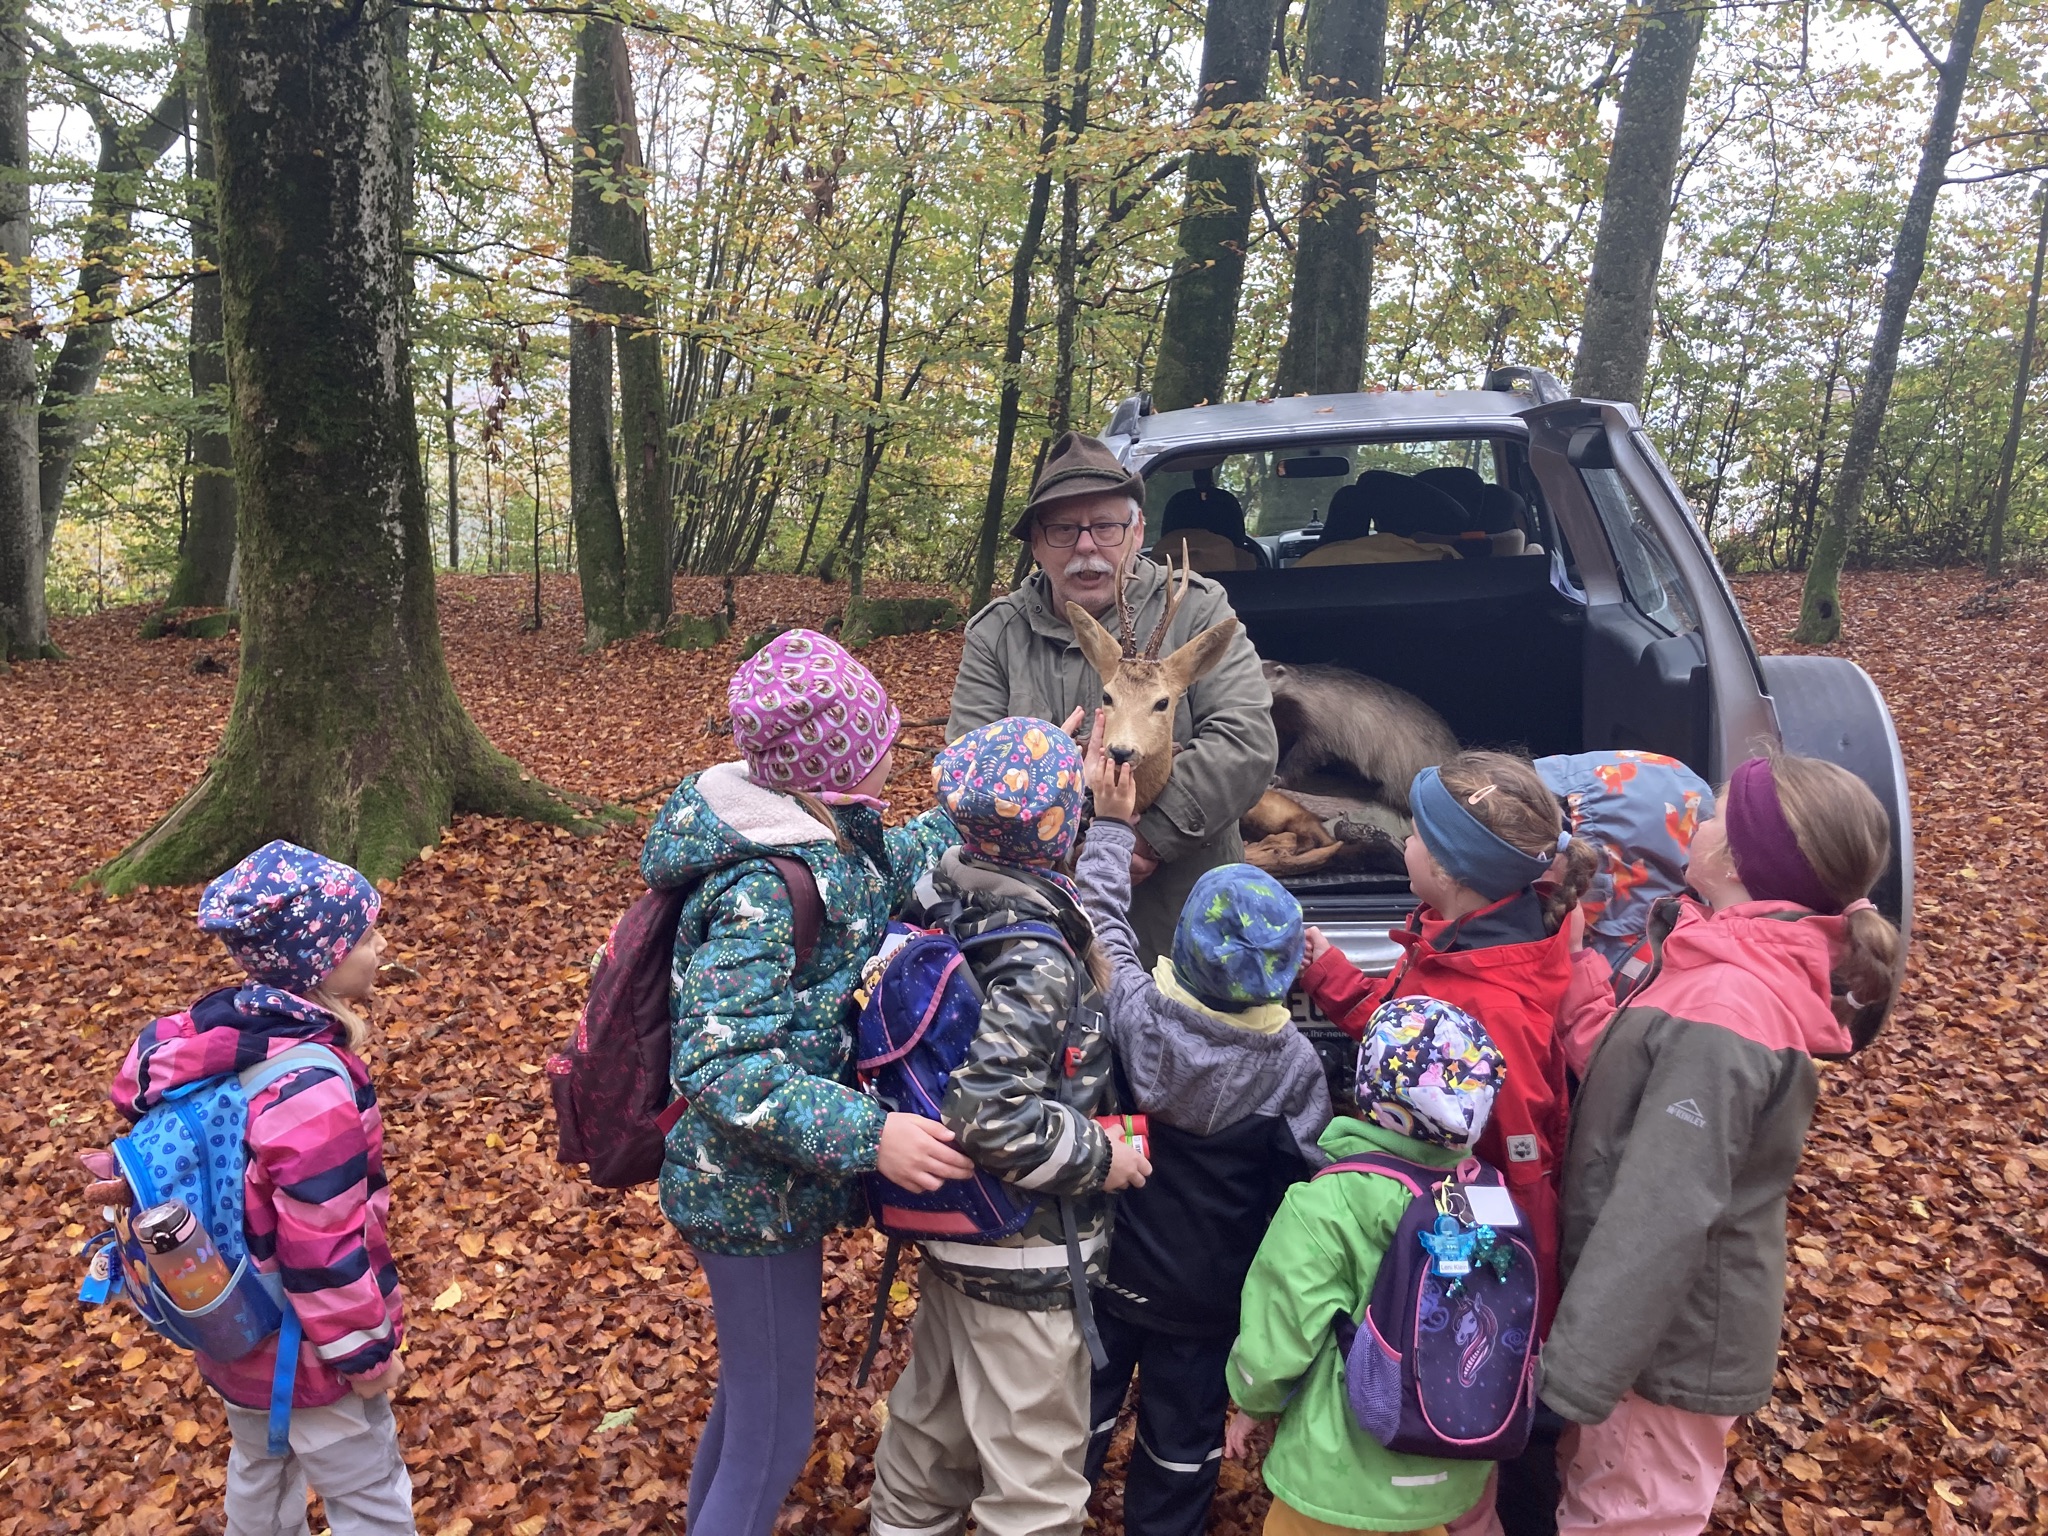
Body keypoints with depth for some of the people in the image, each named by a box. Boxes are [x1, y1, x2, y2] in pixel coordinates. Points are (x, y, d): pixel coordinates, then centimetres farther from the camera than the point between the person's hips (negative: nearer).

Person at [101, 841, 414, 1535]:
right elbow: (324, 1246, -28)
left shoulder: (202, 1036, -10)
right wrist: (366, 1350, -15)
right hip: (305, 1347, -8)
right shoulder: (312, 1089, -34)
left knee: (258, 1464, 31)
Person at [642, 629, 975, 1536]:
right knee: (777, 1433, 8)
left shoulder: (826, 837, -2)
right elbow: (718, 1061, -31)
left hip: (766, 1179, 9)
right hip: (754, 1189, -9)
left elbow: (899, 864, 17)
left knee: (750, 1392, 28)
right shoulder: (761, 888, -28)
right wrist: (867, 1134, -35)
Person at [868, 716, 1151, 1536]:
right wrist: (1100, 1156, -19)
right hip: (1024, 1254, -8)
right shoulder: (1037, 962, -28)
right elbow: (990, 1112, -31)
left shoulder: (943, 897, -5)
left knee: (933, 1412, 29)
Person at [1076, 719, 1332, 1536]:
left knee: (1082, 1412, 20)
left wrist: (1110, 825, 6)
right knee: (1182, 1436, 18)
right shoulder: (1296, 1062, -20)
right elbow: (1305, 1179, -12)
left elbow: (1101, 920, -5)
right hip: (1209, 1298, -1)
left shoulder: (1135, 1013, -21)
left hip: (1109, 1269, 1)